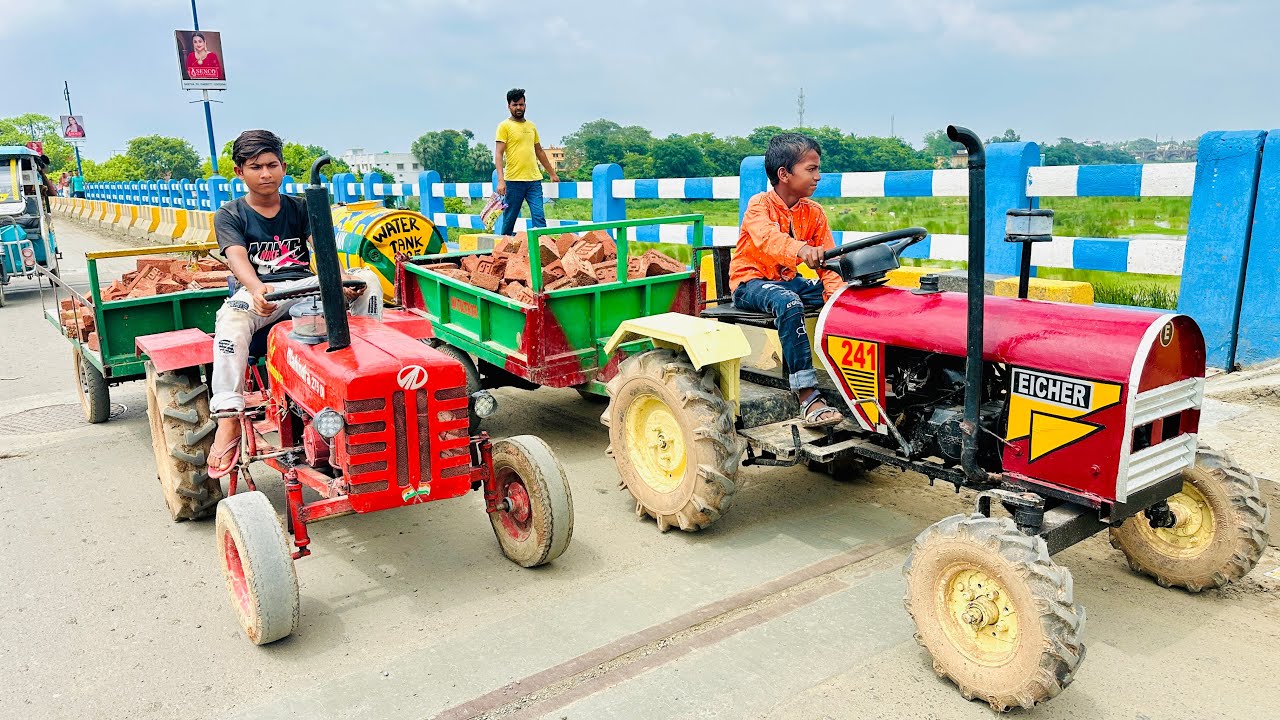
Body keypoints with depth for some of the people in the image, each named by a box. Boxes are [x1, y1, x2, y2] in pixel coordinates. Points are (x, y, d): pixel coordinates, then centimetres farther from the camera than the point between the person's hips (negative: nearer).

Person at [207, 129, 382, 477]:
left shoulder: (301, 208, 13)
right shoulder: (230, 215, 6)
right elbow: (237, 257, -14)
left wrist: (342, 278, -30)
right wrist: (256, 289, -39)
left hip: (307, 285, 3)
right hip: (257, 291, -2)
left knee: (367, 280, -21)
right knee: (231, 320, -37)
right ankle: (228, 421, -41)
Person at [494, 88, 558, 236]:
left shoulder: (531, 126, 17)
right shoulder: (504, 126, 0)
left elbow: (539, 151, 26)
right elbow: (498, 154, -8)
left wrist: (552, 173, 27)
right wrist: (500, 180, -19)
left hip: (534, 179, 4)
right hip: (514, 180, -4)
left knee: (539, 217, -5)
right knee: (509, 220, 3)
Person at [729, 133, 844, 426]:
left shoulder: (813, 212, 4)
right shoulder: (759, 205, -14)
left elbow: (827, 260, -2)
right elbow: (767, 237, -38)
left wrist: (837, 292, -22)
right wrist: (800, 250, -58)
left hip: (788, 280, 7)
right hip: (750, 283, -7)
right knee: (790, 304, -38)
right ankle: (807, 396, -41)